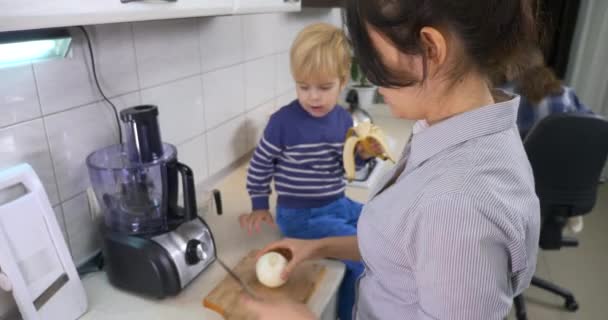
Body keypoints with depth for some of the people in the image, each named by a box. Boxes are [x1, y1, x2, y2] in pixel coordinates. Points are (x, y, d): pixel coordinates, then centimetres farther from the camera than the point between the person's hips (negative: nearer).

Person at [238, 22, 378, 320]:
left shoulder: (344, 119, -2)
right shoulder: (284, 122, -18)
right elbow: (260, 164, -5)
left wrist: (364, 153, -9)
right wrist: (259, 207, 2)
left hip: (339, 204, 7)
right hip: (301, 215, -7)